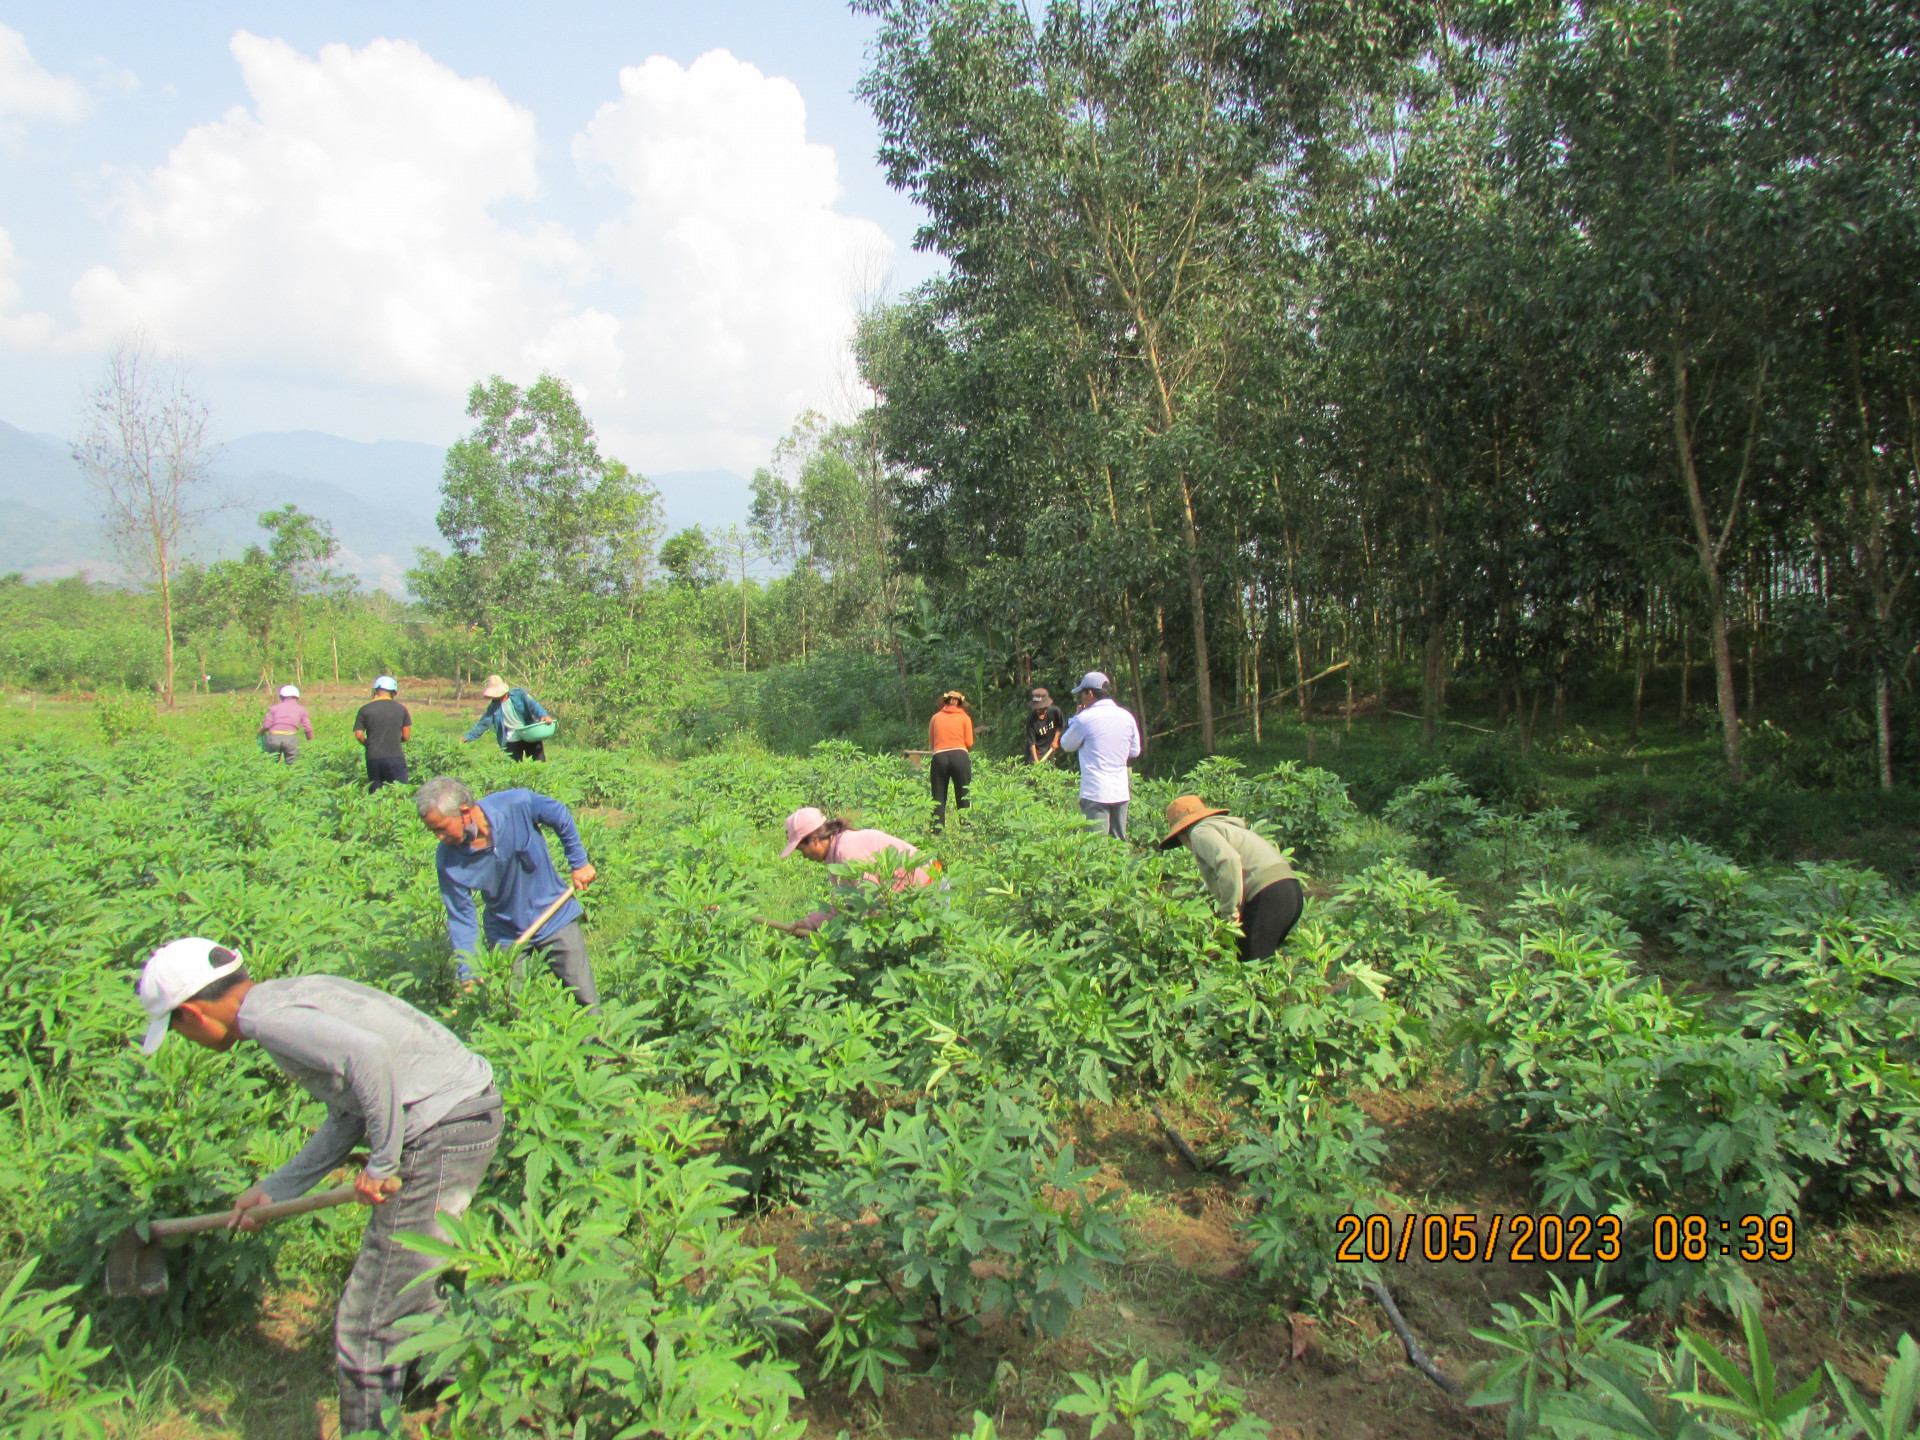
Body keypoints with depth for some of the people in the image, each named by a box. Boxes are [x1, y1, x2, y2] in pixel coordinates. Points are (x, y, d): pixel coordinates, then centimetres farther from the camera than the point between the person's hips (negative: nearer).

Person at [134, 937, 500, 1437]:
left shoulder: (265, 1016, -11)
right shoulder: (292, 993, 18)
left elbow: (368, 1055, -29)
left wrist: (381, 1164, -18)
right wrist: (273, 1189, 26)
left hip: (439, 1130, -10)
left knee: (368, 1322, 1)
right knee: (410, 1286, 31)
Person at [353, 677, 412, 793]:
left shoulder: (365, 710, 0)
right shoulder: (401, 709, 1)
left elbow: (358, 735, -4)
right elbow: (406, 736, 3)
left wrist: (369, 745, 15)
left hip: (373, 758, 1)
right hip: (395, 756, -1)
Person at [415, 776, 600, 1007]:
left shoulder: (518, 805, -26)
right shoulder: (448, 860, -18)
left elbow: (561, 819, -6)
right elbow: (461, 919, -11)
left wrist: (579, 863, 0)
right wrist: (468, 977, -16)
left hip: (557, 919, -1)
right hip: (506, 935, 1)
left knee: (585, 998, 9)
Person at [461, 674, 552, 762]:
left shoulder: (519, 694, -5)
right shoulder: (494, 706, 5)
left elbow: (533, 705, -16)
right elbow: (483, 724, 7)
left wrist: (543, 715, -35)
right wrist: (468, 737, -1)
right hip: (512, 741, 3)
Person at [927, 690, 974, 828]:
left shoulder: (936, 717, 15)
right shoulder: (964, 717, 10)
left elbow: (931, 744, 13)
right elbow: (969, 743, 7)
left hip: (939, 757, 1)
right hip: (960, 756, -1)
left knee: (938, 799, 5)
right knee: (964, 798, 3)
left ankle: (937, 831, 0)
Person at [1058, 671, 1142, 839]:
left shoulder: (1085, 718, -10)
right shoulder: (1127, 717, 6)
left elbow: (1067, 745, 4)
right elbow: (1135, 751, 15)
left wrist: (1075, 718, 14)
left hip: (1095, 792, -6)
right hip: (1121, 792, 6)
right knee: (1120, 843, 13)